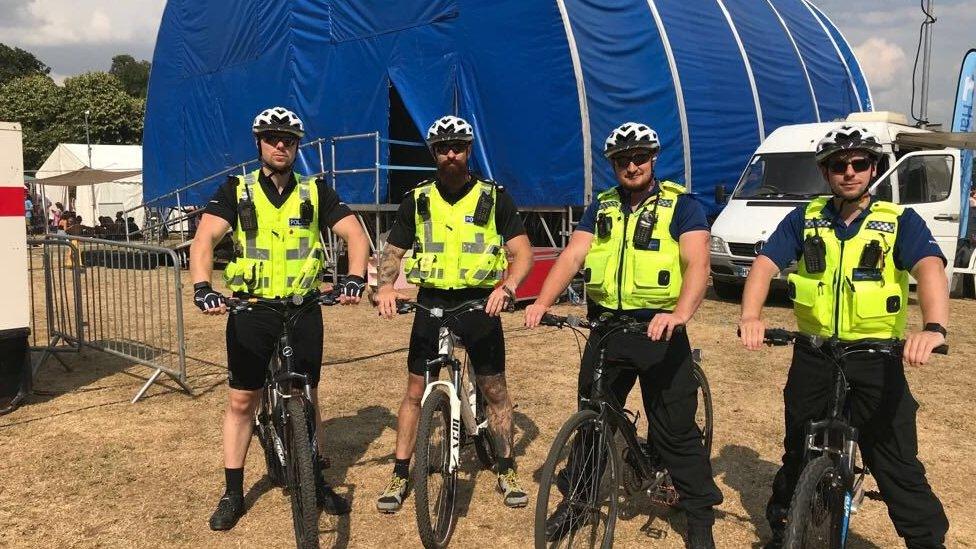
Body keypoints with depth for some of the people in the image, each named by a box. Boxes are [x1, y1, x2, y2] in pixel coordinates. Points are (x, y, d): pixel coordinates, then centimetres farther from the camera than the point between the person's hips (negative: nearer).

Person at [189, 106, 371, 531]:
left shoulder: (315, 192, 1)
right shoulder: (235, 191, -2)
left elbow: (354, 233, -7)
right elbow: (203, 239, -14)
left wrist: (354, 278, -26)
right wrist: (202, 288, -32)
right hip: (250, 309, -1)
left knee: (307, 398, 11)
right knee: (241, 401, 6)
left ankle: (317, 481, 27)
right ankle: (233, 493, 20)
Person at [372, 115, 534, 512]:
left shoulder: (493, 197, -1)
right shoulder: (417, 200, 4)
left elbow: (522, 251, -6)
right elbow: (393, 251, 5)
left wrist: (507, 286, -26)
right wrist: (385, 286, -16)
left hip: (480, 303, -1)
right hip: (431, 302, 1)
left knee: (495, 389, 6)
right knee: (415, 391, 4)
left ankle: (507, 471, 22)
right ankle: (400, 476, 15)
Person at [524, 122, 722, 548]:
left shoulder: (681, 205, -4)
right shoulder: (601, 207, 9)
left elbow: (697, 264, -18)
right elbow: (572, 256, -1)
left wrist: (680, 313, -37)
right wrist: (542, 302, -18)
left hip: (660, 329, -4)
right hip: (607, 325, 4)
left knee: (675, 428, 2)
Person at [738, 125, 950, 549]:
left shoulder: (900, 221, -3)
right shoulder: (805, 220, 3)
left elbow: (929, 268, -20)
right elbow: (765, 263, -9)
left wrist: (933, 327, -41)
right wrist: (751, 316, -29)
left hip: (876, 361, -2)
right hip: (812, 356, 2)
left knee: (898, 465, -1)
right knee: (797, 455, 17)